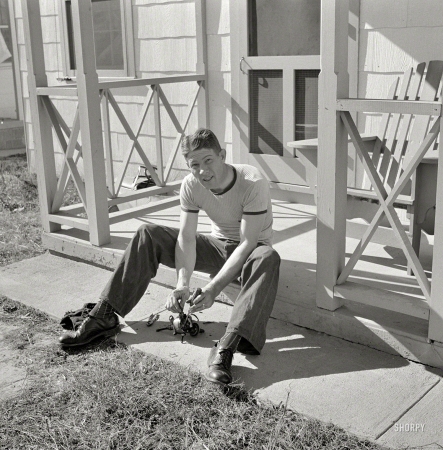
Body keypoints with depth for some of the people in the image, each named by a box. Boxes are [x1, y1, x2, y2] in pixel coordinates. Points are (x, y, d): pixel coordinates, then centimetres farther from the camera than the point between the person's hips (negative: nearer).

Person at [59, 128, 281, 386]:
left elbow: (248, 243, -30)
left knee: (268, 258, -42)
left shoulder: (253, 183, -28)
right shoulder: (191, 185, -13)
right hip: (217, 246, 4)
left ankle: (226, 348, -51)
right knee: (148, 235, -13)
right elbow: (186, 238, -18)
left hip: (248, 253, -4)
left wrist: (214, 288, -38)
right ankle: (105, 316, -12)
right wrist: (183, 284, -35)